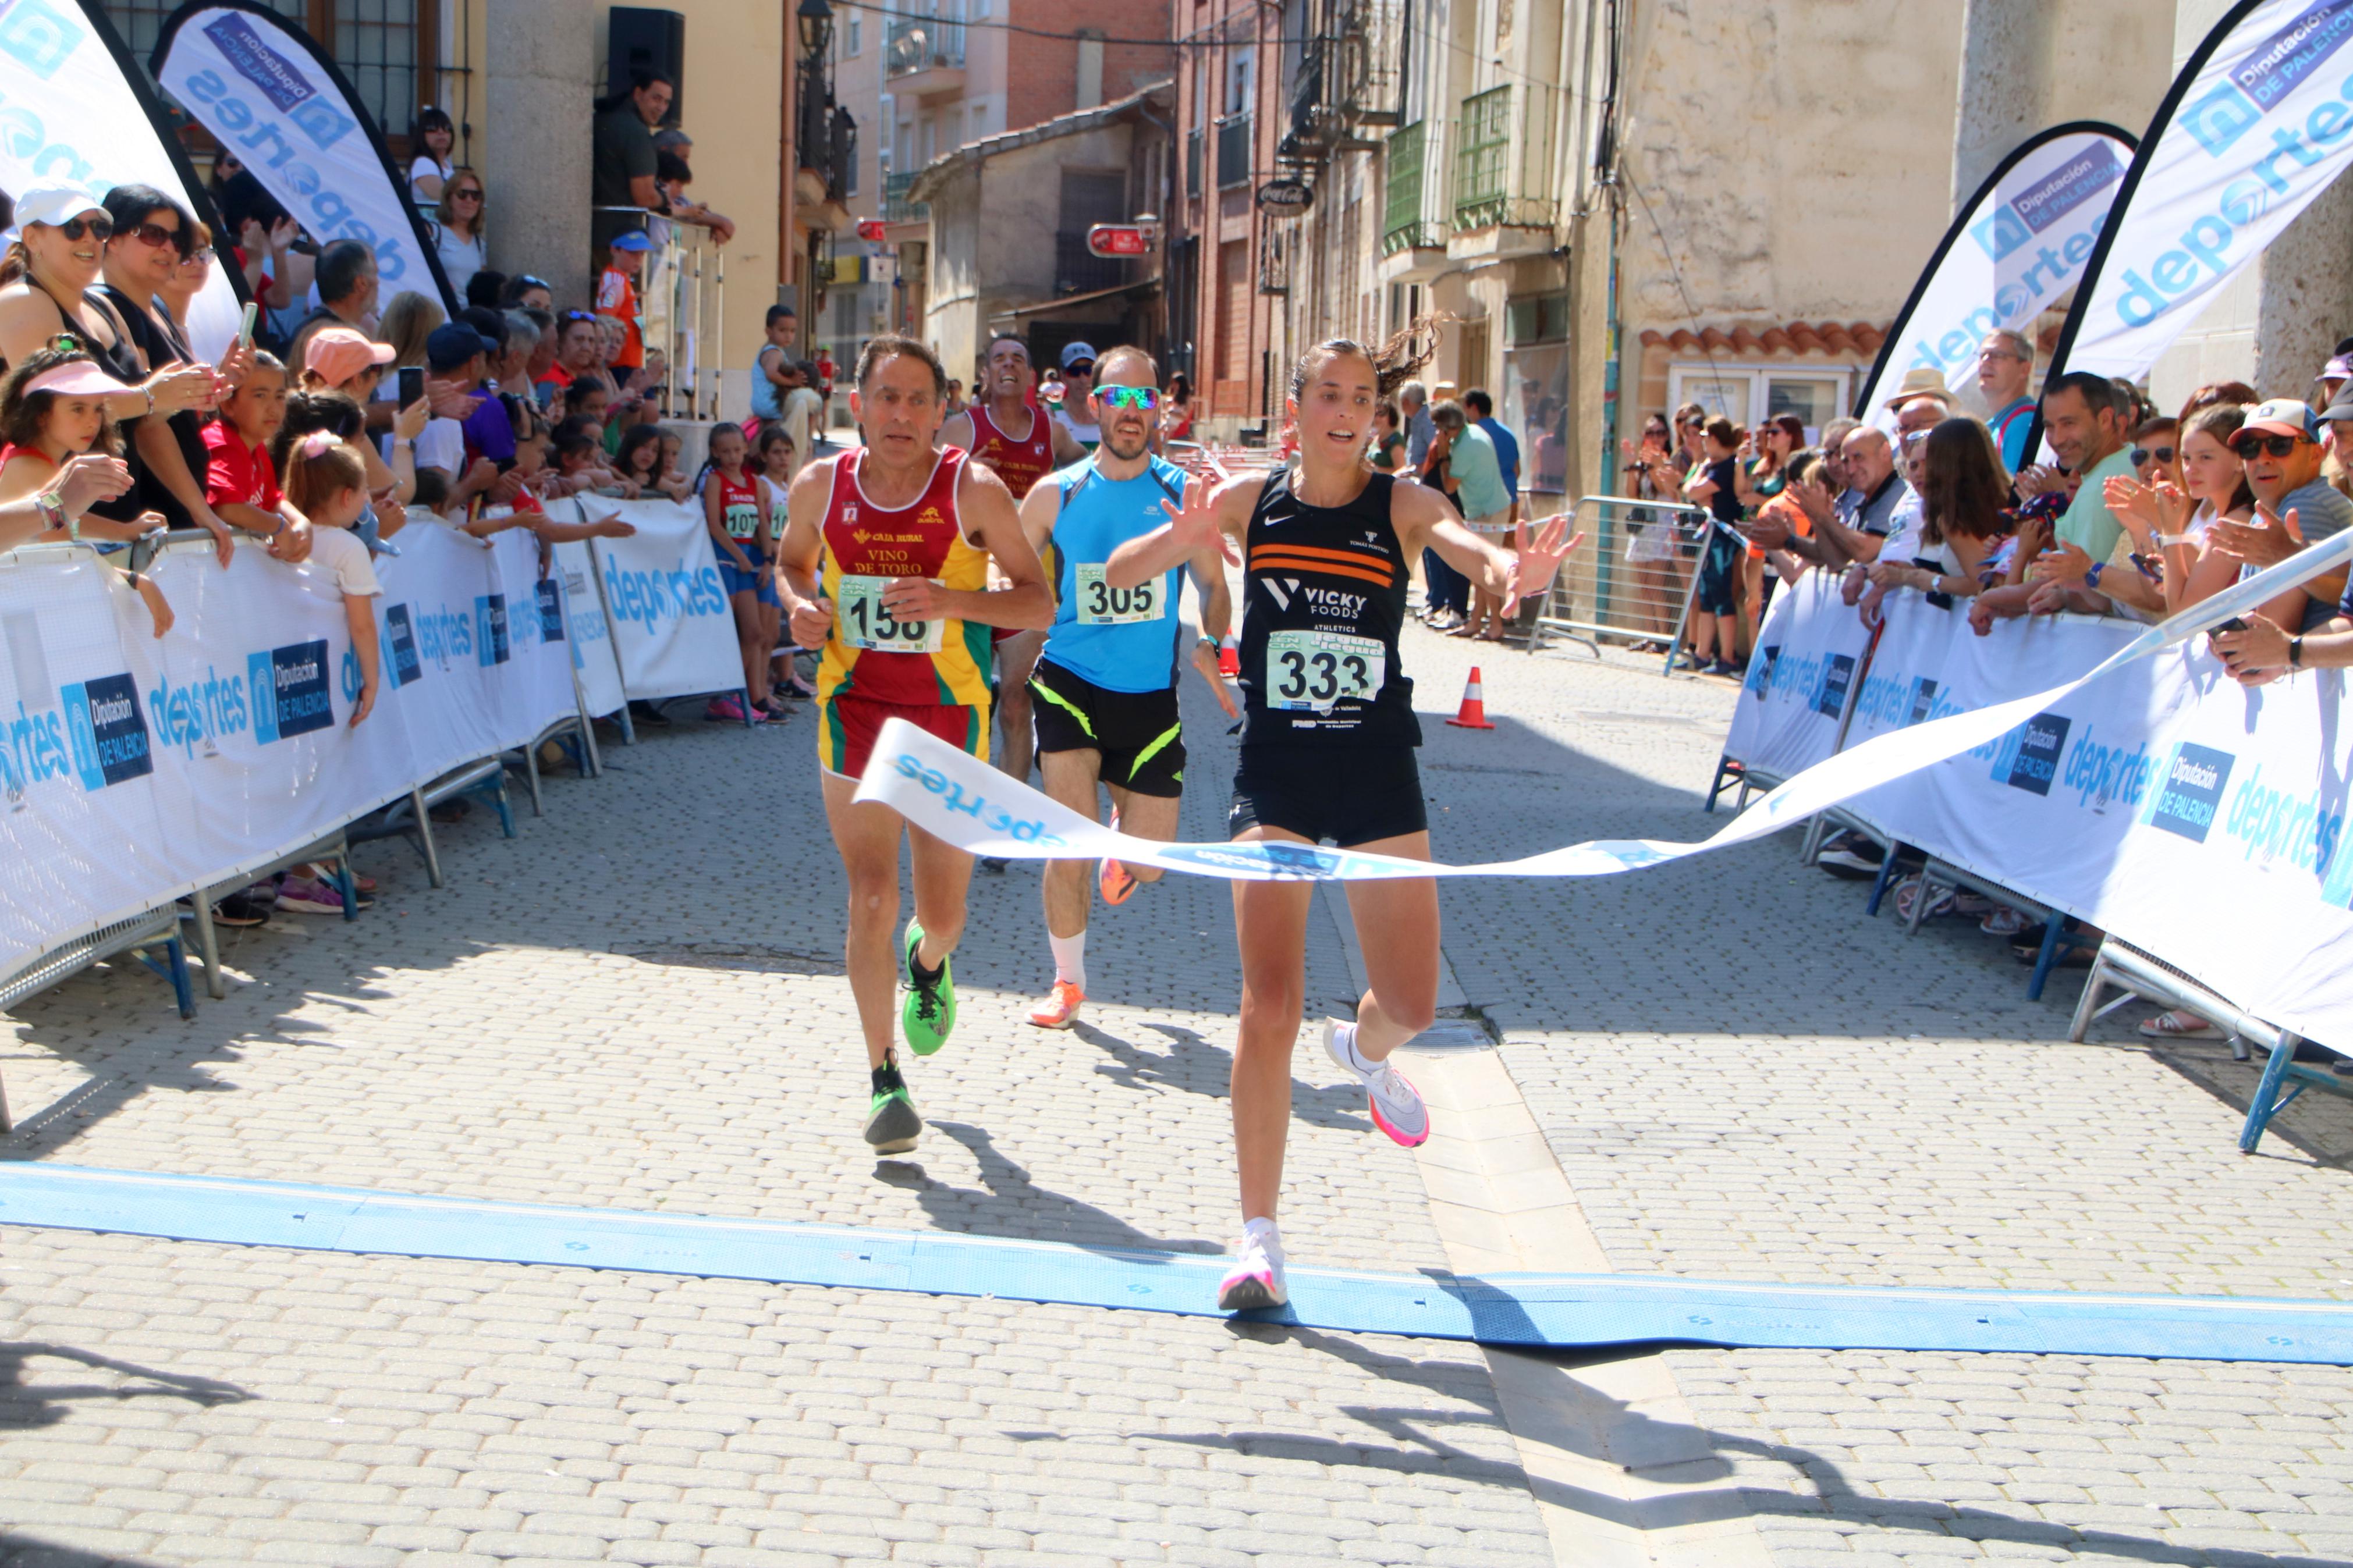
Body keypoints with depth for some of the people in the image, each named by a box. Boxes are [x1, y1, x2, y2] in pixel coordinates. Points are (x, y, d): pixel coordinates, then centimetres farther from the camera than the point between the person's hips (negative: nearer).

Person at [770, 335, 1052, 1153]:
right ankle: (885, 1079, 6)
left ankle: (929, 962, 47)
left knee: (942, 912, 7)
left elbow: (1040, 602, -7)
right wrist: (799, 605, -6)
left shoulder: (974, 489, -10)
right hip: (853, 707, 1)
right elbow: (791, 561, 17)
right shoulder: (821, 485, -2)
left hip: (948, 715, -1)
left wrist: (953, 601, -24)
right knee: (870, 897, -7)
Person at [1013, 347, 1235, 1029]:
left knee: (1150, 863, 3)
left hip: (1151, 692, 1)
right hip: (1069, 681, -1)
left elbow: (1213, 585, 8)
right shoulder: (1055, 495, 0)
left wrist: (1211, 645, -9)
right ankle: (1068, 981, 10)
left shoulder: (1182, 493, 1)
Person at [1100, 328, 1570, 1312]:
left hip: (1378, 775, 1)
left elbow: (1470, 548, -24)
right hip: (1275, 775, -1)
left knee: (1413, 1005, 6)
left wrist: (1513, 571, -48)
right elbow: (1119, 572, -5)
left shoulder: (1401, 506, -4)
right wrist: (1183, 539, -27)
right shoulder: (1251, 501, -1)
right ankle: (1258, 1236, -2)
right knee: (1269, 1007, -10)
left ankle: (1364, 1053, 45)